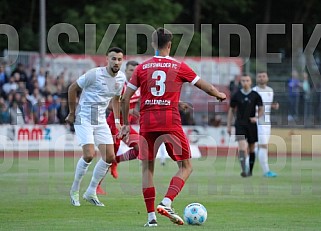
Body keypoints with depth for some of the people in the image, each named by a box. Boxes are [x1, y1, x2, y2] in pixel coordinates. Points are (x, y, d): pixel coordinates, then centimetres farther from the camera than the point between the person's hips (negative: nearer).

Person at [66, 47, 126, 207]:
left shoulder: (121, 78, 3)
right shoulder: (94, 74, -16)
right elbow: (72, 88, -6)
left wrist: (117, 120, 16)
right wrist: (72, 113, -3)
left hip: (101, 121, 7)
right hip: (84, 118, -7)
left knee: (110, 157, -2)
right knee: (89, 155, -19)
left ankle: (91, 193, 12)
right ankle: (74, 191, 2)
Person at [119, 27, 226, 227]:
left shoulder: (142, 68, 8)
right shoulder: (179, 67, 3)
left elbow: (125, 98, 6)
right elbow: (205, 86, 10)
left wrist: (126, 124, 15)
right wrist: (220, 95, 30)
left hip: (147, 124, 2)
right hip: (171, 123, -2)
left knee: (147, 168, 11)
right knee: (186, 167, 7)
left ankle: (151, 216, 5)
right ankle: (166, 203, -13)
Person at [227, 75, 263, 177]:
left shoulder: (255, 95, 0)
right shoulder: (236, 95, 1)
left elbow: (261, 109, 5)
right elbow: (231, 110, 8)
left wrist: (257, 117, -16)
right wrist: (229, 126, 6)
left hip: (251, 124, 1)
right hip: (240, 124, -1)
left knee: (251, 148, 9)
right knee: (242, 147, -18)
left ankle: (250, 170, 24)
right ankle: (244, 170, -26)